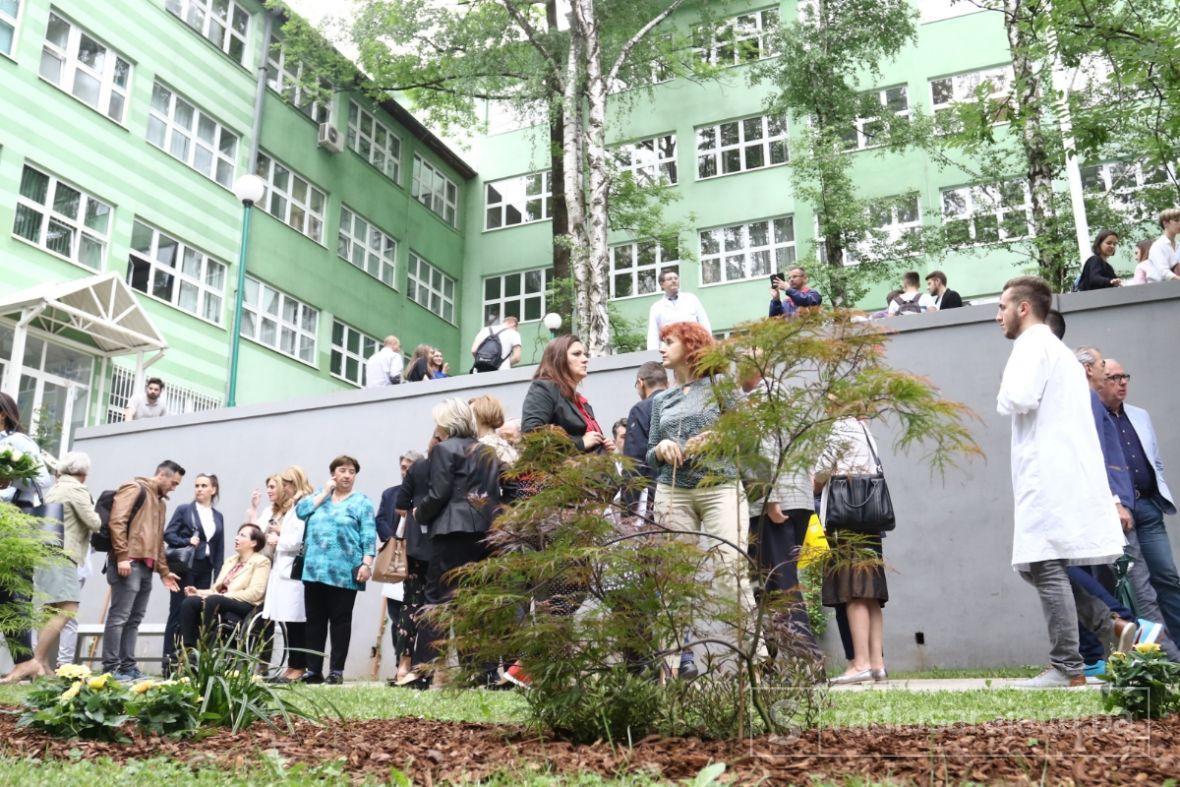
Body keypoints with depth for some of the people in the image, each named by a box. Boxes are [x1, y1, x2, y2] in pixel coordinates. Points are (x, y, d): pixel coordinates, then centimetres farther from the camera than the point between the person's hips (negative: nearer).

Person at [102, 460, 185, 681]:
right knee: (119, 617, -8)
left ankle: (127, 666, 10)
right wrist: (122, 556, -19)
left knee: (134, 619, 8)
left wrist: (164, 571, 23)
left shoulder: (160, 501, 26)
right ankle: (111, 668, -5)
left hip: (146, 566, 9)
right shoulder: (135, 488, -2)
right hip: (128, 563, -9)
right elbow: (116, 521, -14)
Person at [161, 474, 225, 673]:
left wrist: (218, 577, 6)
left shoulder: (218, 517, 14)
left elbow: (220, 549, 12)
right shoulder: (184, 510, 4)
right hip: (185, 568, -4)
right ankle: (169, 660, 1)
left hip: (205, 570, 4)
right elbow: (168, 534, -1)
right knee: (178, 613, -3)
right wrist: (187, 541, -18)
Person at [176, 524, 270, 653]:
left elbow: (255, 593, -13)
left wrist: (223, 596, -18)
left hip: (246, 606, -7)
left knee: (213, 600, -34)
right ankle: (189, 649, -20)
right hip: (220, 601, 7)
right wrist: (199, 592, 0)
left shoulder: (261, 562, 1)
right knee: (189, 602, -18)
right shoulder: (231, 560, 24)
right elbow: (217, 589, 21)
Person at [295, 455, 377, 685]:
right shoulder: (319, 496, 18)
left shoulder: (361, 501, 5)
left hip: (344, 572, -4)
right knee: (314, 620, 6)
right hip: (315, 569, 4)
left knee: (340, 621, 0)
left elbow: (369, 536, -3)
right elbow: (300, 510, 1)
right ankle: (313, 670, 12)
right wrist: (325, 493, 1)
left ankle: (336, 671, 6)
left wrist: (366, 563, -13)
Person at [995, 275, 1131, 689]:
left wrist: (1004, 396, -3)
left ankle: (1067, 669, -5)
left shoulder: (1032, 345, -6)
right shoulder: (1058, 349, 25)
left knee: (1046, 568, -8)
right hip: (1068, 472, 10)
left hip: (1049, 475, -10)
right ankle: (1112, 627, 6)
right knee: (1036, 566, 13)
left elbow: (1018, 398, -21)